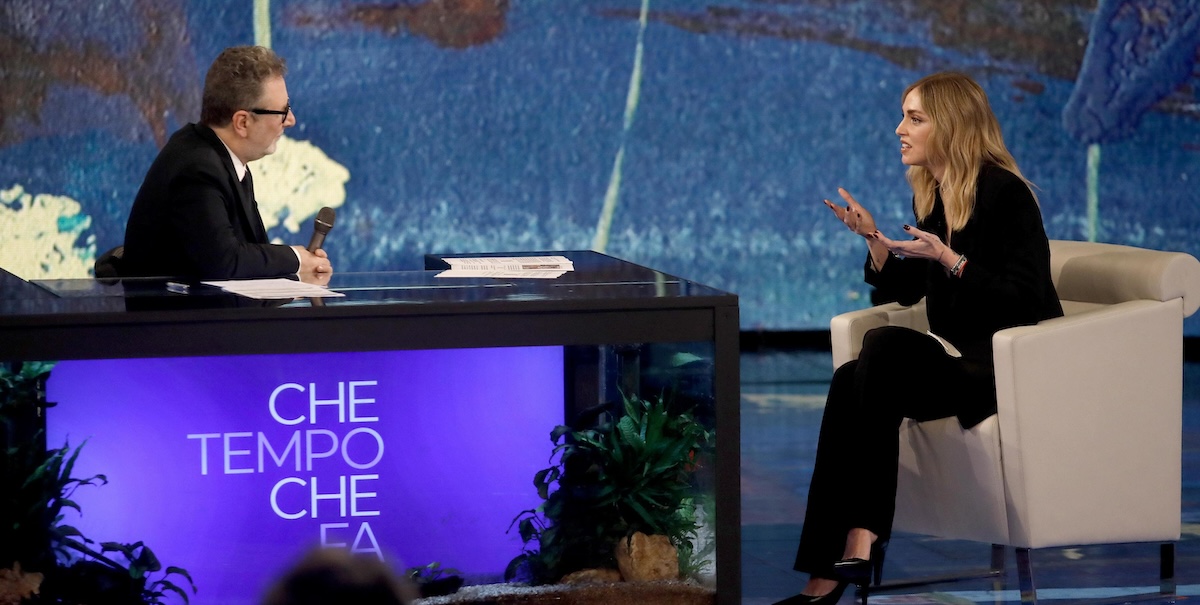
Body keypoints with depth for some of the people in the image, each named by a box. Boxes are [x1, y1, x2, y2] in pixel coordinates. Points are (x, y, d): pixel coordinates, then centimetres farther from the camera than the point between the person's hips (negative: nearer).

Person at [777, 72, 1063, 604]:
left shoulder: (1004, 194, -12)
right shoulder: (929, 195, 12)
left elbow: (1023, 301, -18)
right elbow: (904, 291, 17)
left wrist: (949, 260, -25)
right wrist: (874, 239, 1)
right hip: (960, 357, 7)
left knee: (883, 346, -29)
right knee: (851, 381, -20)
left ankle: (862, 538, -30)